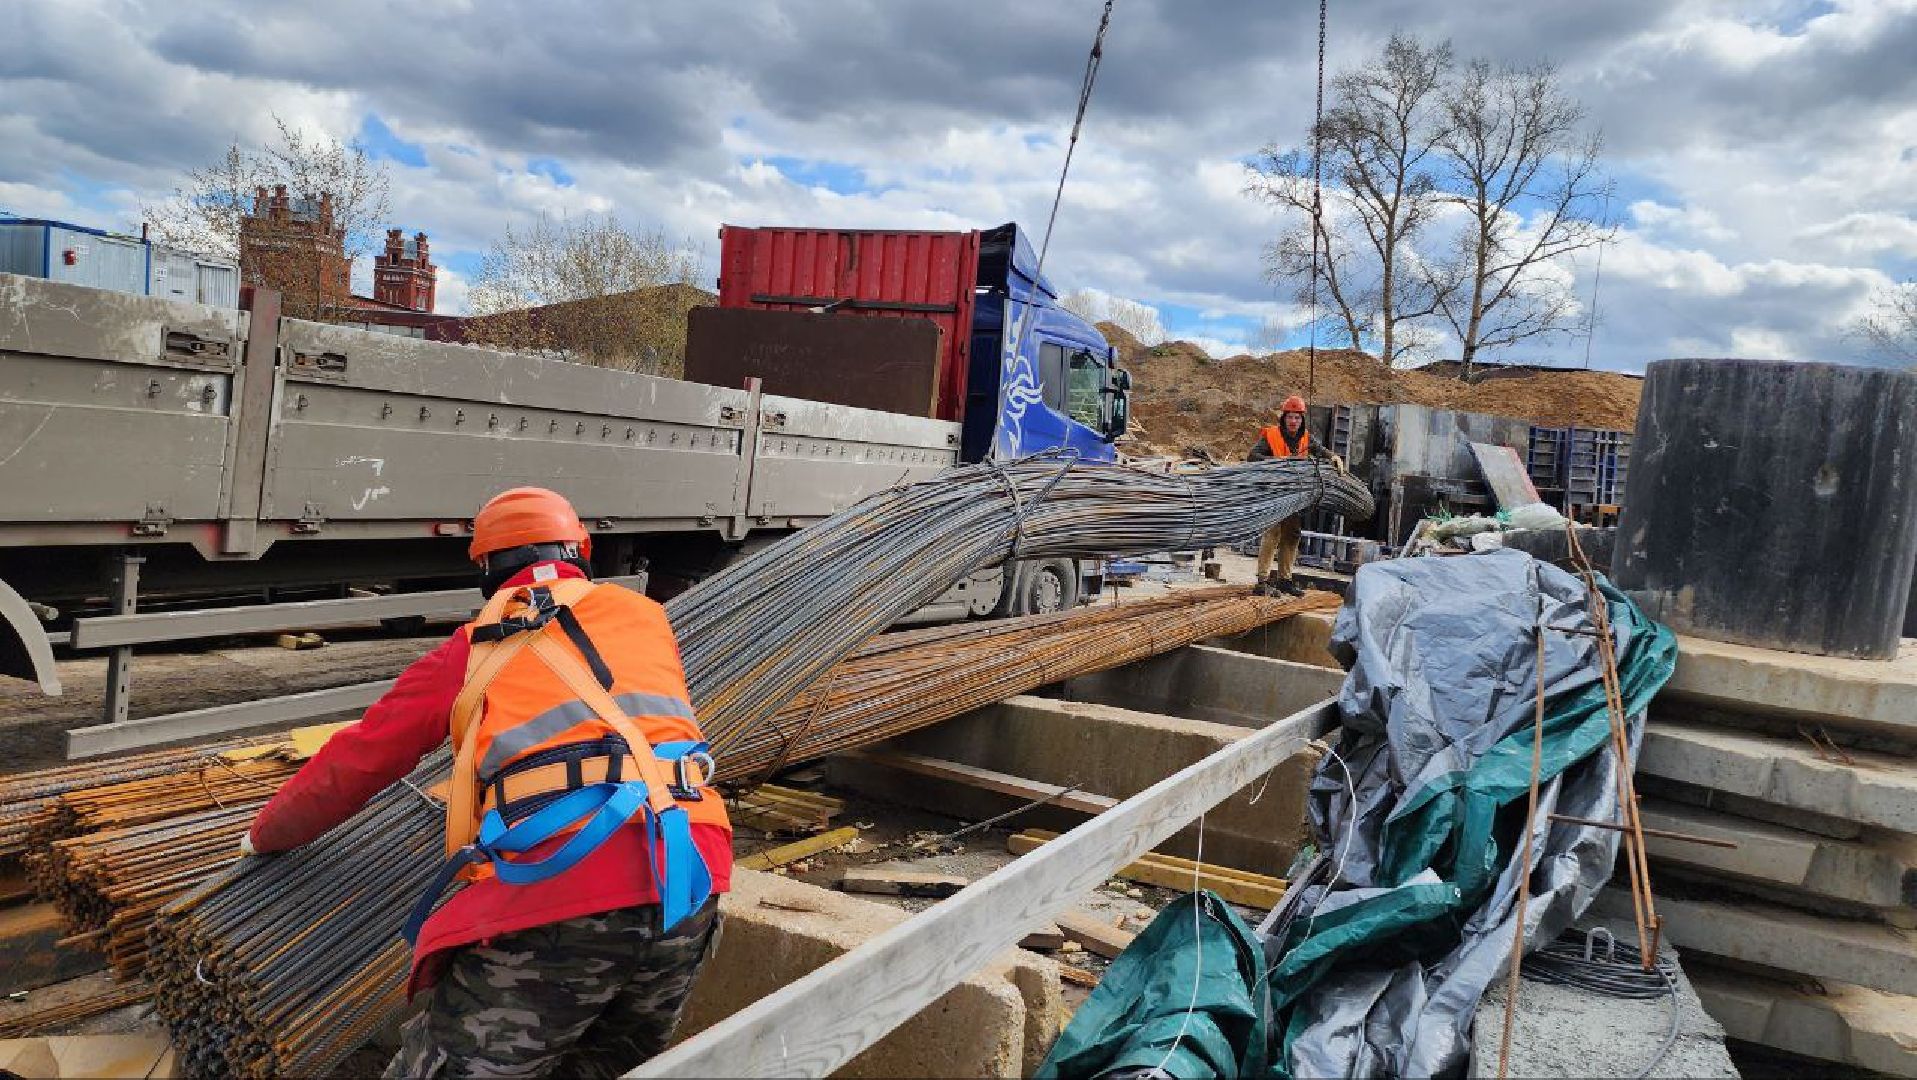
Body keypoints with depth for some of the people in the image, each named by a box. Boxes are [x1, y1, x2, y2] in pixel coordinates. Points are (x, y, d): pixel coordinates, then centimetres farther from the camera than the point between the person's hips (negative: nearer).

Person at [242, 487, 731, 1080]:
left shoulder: (472, 650, 15)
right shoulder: (643, 614, 20)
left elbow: (356, 759, 24)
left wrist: (267, 834, 41)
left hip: (557, 895, -3)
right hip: (686, 882, 4)